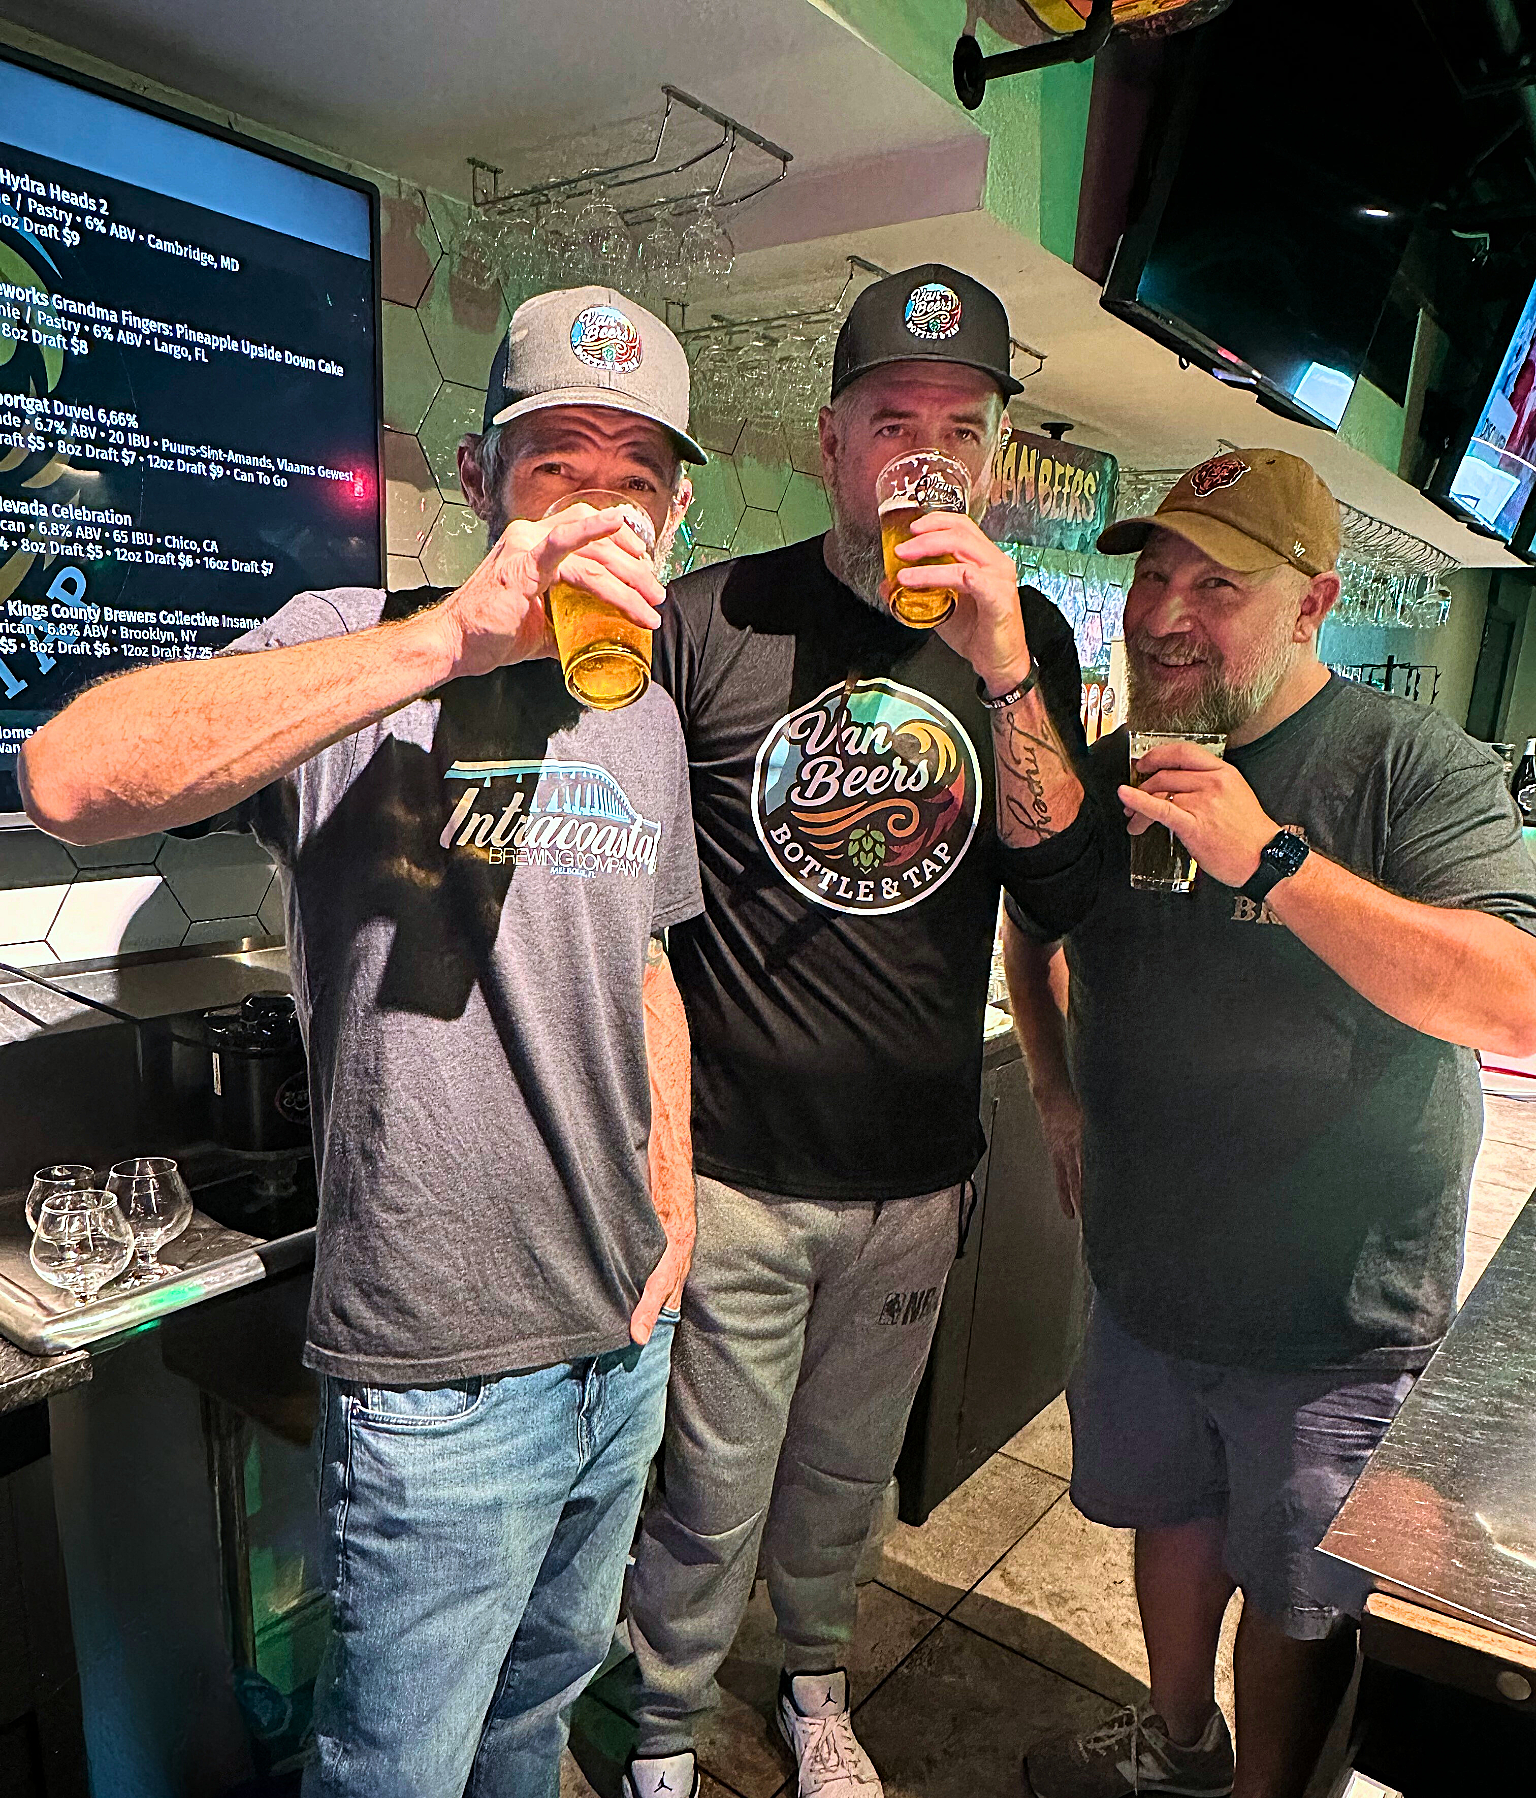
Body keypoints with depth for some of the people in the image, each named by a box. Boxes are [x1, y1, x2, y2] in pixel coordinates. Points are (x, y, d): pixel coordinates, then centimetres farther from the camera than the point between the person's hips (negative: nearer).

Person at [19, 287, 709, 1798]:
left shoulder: (642, 714, 6)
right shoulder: (362, 655, -14)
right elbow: (69, 780, -32)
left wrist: (671, 1207, 10)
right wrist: (453, 634, -36)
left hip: (624, 1337, 6)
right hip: (438, 1376, -6)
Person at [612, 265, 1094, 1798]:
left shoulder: (1028, 638, 2)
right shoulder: (714, 620, -8)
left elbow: (1068, 887, -6)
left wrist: (1003, 671, -20)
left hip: (918, 1174, 3)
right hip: (730, 1168, -3)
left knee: (844, 1476, 23)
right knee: (712, 1501, 12)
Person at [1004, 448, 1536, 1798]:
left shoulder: (1419, 766, -16)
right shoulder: (1111, 771, 0)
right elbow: (1031, 930, 18)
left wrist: (1272, 860, -36)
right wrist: (1058, 1091, 6)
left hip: (1340, 1323, -5)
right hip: (1147, 1281, 5)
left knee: (1299, 1602, 16)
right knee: (1170, 1520, 26)